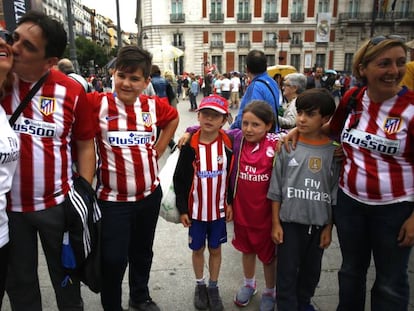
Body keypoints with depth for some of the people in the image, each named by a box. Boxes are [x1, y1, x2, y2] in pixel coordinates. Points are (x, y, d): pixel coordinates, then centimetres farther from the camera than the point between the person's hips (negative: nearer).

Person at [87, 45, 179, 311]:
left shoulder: (155, 106, -1)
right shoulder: (97, 103, -12)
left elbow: (173, 118, 17)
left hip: (150, 194, 4)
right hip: (112, 198, -3)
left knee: (143, 252, 21)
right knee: (113, 259, 2)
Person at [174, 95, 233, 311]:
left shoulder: (228, 144, -8)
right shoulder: (190, 146, -13)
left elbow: (233, 176, 1)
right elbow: (180, 179, -7)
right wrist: (182, 209, -7)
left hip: (219, 210, 1)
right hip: (196, 210, -1)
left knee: (215, 249, 16)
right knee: (198, 249, 16)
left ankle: (213, 287, 37)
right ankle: (200, 286, 39)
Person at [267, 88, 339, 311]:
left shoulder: (333, 151, -5)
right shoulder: (287, 146, -8)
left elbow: (335, 193, 1)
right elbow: (276, 189, -3)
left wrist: (329, 227, 2)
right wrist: (275, 223, -3)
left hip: (318, 224, 2)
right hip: (289, 221, -2)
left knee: (311, 270, 21)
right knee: (287, 273, 7)